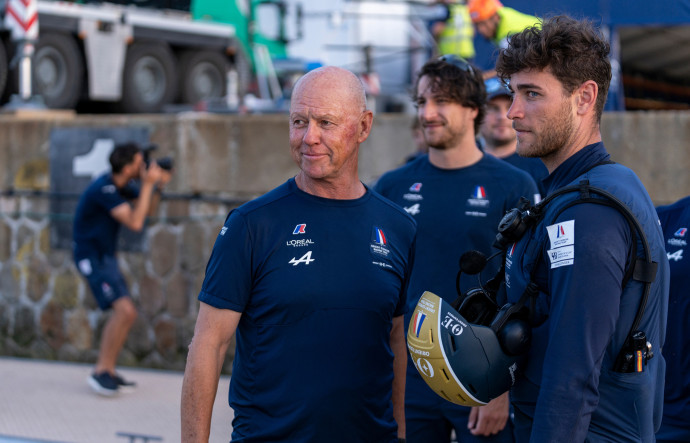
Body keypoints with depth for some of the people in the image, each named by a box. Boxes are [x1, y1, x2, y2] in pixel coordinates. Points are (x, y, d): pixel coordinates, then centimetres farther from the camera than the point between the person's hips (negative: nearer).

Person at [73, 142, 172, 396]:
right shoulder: (104, 189, -24)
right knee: (125, 310, -20)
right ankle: (102, 371, -13)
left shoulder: (119, 186, 5)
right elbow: (135, 223, -29)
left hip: (105, 256, 10)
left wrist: (158, 186, 0)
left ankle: (107, 372, 17)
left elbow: (146, 208, 18)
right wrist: (147, 185, -25)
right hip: (92, 258, -10)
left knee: (123, 314, 11)